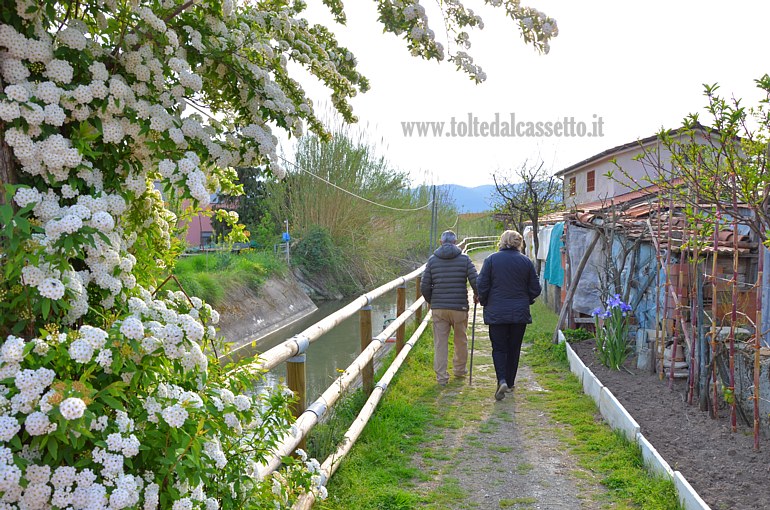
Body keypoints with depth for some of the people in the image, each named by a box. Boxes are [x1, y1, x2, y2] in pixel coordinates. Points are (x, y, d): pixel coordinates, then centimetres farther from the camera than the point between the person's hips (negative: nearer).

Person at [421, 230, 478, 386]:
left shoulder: (432, 260, 3)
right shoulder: (464, 259, -2)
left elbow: (424, 287, 1)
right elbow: (475, 281, -9)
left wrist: (431, 301, 19)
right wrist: (477, 296, 12)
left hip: (438, 308, 1)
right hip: (459, 308, -1)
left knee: (440, 342, 5)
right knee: (461, 340, 18)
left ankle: (441, 377, 5)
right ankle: (459, 369, 32)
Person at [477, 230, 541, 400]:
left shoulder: (491, 260, -4)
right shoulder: (526, 262, 1)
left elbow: (482, 285, -5)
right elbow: (535, 289, 3)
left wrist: (484, 302, 12)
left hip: (496, 313, -2)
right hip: (520, 313, 2)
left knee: (499, 348, 4)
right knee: (514, 348, 13)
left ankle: (502, 380, -15)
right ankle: (510, 383, 20)